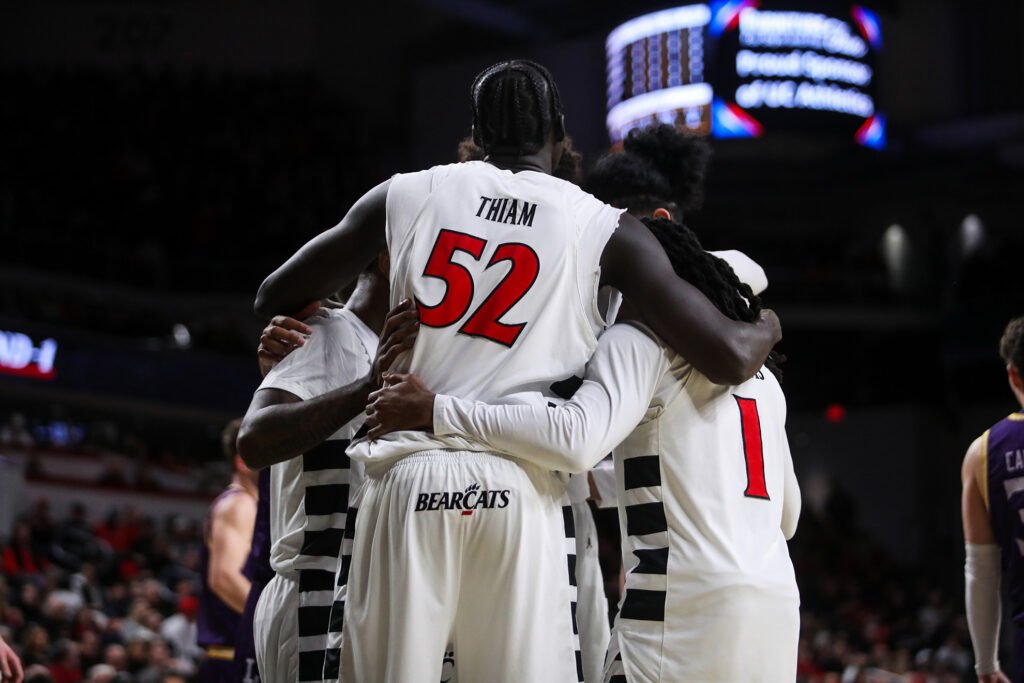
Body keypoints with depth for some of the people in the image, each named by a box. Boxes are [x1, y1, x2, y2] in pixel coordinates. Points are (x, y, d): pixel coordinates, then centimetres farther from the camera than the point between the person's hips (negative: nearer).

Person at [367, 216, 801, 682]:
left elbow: (574, 439, -19)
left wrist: (433, 411, -14)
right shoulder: (760, 374, 24)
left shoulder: (638, 339, 0)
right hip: (778, 603, 8)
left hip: (689, 608, -8)